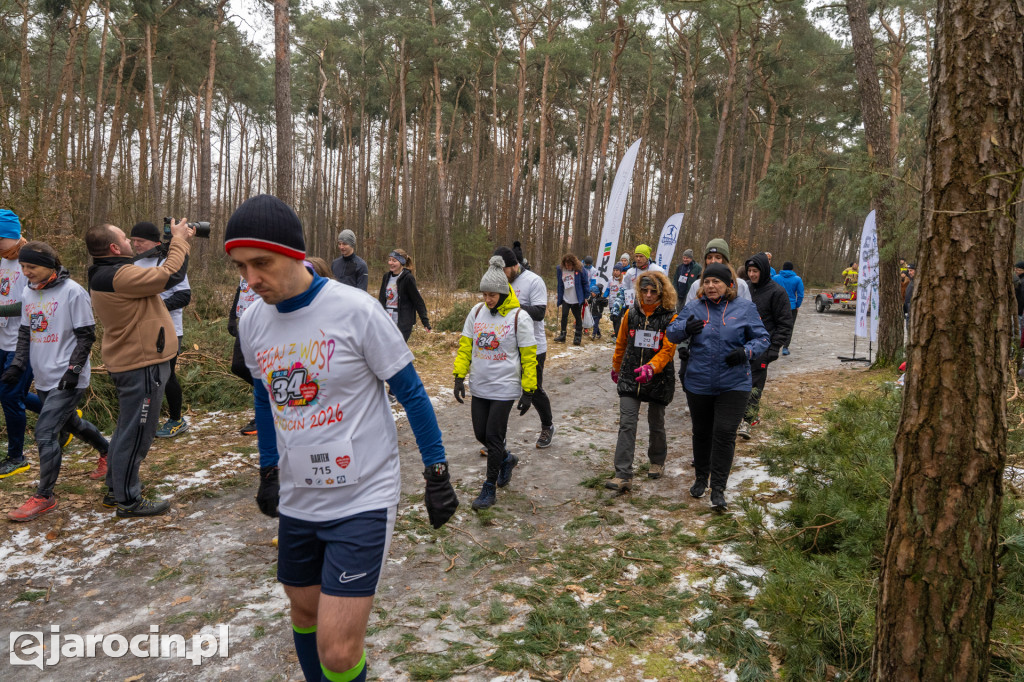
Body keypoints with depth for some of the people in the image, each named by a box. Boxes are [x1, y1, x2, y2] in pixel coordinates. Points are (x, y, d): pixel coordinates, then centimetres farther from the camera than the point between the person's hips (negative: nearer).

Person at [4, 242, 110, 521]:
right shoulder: (29, 293, 8)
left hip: (67, 379, -8)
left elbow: (86, 335, -13)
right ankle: (108, 450, 46)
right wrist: (17, 364, 5)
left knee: (45, 433, -11)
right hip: (43, 378, 8)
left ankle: (44, 497, 0)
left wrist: (73, 369, -18)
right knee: (69, 422, 22)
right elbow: (25, 332, 16)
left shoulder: (72, 292, -14)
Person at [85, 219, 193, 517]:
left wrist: (177, 241, 7)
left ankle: (116, 487, 36)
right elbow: (171, 275, -24)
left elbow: (155, 273, 12)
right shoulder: (119, 276, -23)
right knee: (137, 433, 0)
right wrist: (179, 239, -11)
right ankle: (128, 500, 11)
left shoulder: (106, 275, 11)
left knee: (128, 428, 23)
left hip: (130, 362, 11)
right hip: (141, 366, -11)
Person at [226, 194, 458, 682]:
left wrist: (437, 473, -6)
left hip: (363, 499, -5)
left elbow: (410, 391, -9)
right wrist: (268, 470, 22)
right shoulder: (251, 322, 1)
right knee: (304, 613, 21)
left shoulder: (355, 311, -17)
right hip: (297, 500, 6)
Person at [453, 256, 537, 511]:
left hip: (504, 388, -5)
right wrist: (459, 377, 1)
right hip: (479, 387, 5)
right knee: (481, 434, 12)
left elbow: (528, 357, -7)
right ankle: (506, 459, 41)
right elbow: (465, 346, 8)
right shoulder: (477, 311, 2)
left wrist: (528, 392, -7)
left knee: (493, 437, -2)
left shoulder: (518, 317, -11)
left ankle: (490, 489, 15)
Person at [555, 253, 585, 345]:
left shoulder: (579, 269, -10)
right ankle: (562, 335, 10)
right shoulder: (560, 269, -2)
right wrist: (558, 297, 9)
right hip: (565, 298, 2)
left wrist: (585, 297, -4)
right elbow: (560, 284, 9)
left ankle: (578, 337, 13)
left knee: (578, 317, 7)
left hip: (577, 299, -2)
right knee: (564, 316, 1)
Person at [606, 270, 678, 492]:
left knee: (656, 424, 14)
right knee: (626, 424, -7)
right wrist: (616, 368, 23)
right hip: (630, 377, 2)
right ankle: (623, 475, -7)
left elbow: (667, 349, -15)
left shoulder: (669, 317, -7)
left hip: (658, 380, -2)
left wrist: (650, 367, -31)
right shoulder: (631, 313, 3)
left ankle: (657, 462, 40)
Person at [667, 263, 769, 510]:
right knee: (701, 432, 16)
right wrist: (684, 328, -21)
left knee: (724, 433, -7)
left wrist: (746, 352, -17)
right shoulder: (693, 308, 2)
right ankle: (701, 478, 36)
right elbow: (671, 333, 2)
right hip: (698, 384, 2)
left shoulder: (745, 308, -1)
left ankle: (718, 488, 4)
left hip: (733, 385, -2)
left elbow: (762, 338, 3)